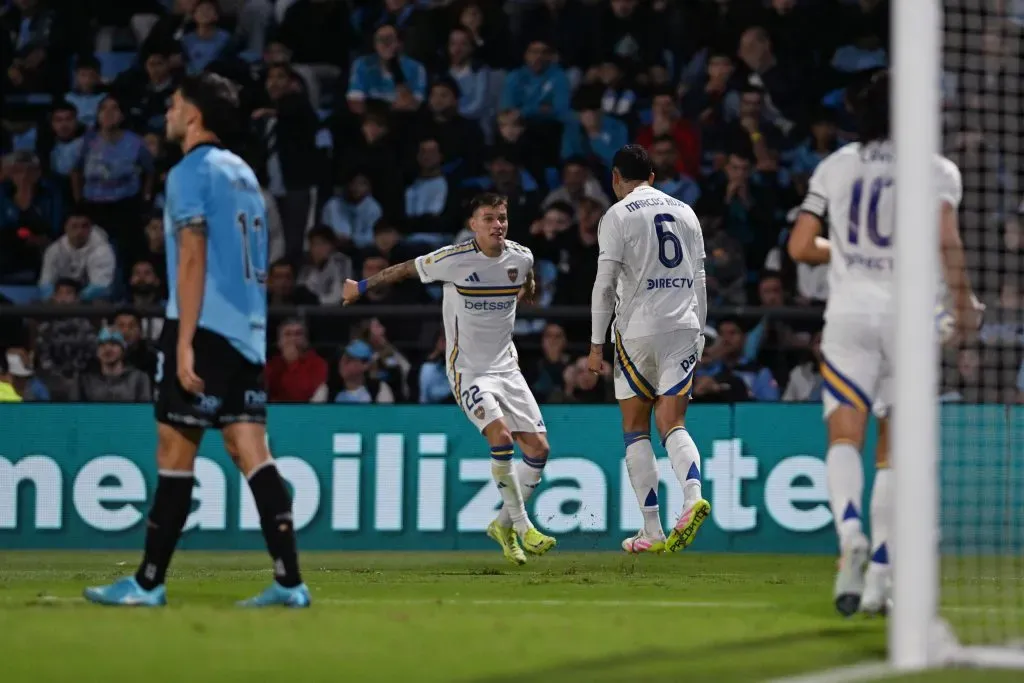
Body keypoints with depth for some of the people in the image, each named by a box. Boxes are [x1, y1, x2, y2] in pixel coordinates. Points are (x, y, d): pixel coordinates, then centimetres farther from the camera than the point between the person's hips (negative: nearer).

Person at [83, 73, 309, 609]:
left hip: (204, 326, -7)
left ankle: (149, 582, 2)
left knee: (174, 452, -2)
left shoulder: (190, 173, -6)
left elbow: (193, 258, -14)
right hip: (247, 331, 8)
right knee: (251, 450, 2)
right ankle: (288, 580, -6)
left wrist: (185, 342, -17)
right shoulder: (243, 173, 18)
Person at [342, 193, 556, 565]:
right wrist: (362, 286, 11)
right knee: (501, 435, -26)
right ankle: (522, 527, -14)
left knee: (538, 447, -2)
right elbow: (406, 269, 2)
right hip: (468, 370, -5)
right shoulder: (453, 259, -14)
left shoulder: (521, 258, 0)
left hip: (507, 367, 5)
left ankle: (504, 524, 17)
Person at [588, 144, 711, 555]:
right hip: (684, 327, 4)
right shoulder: (685, 212, 14)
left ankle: (652, 531, 1)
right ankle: (693, 495, -27)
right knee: (673, 424, 2)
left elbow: (605, 283, -6)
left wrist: (597, 345, -2)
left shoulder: (618, 216, -2)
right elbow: (699, 280, 15)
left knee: (635, 429, 6)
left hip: (638, 331, -4)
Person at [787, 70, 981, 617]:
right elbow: (946, 240, -14)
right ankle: (878, 579, 3)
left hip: (849, 310, 1)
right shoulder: (936, 169, 2)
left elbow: (800, 247, 9)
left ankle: (851, 531, -34)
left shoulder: (835, 166, 11)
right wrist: (963, 301, -2)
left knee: (844, 435, -4)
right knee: (893, 450, 6)